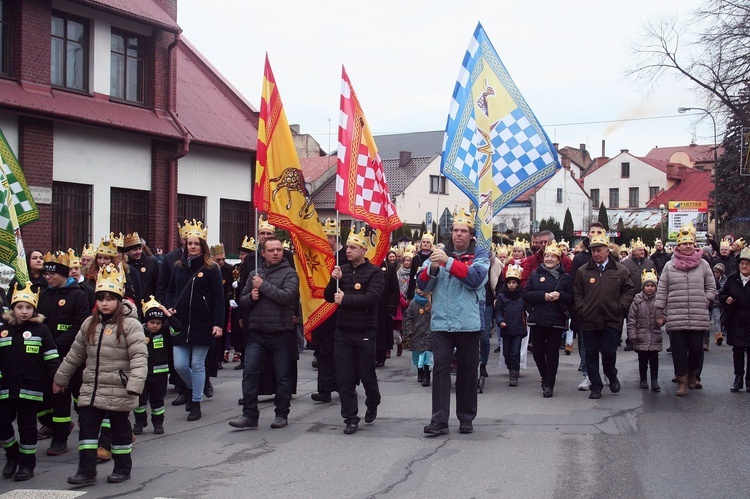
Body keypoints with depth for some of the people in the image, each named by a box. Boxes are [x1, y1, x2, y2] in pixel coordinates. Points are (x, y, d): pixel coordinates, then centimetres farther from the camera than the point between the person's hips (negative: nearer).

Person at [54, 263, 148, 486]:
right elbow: (75, 354, 17)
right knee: (87, 426, 2)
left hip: (118, 391, -5)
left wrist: (135, 385, -29)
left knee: (120, 428, 8)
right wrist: (61, 378, 22)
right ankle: (87, 471, 8)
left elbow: (139, 357, -19)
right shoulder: (90, 324, 8)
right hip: (91, 388, 5)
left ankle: (122, 468, 23)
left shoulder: (130, 325, -12)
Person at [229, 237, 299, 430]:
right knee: (250, 374, -2)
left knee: (282, 376, 6)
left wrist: (263, 286, -13)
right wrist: (251, 297, -8)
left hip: (281, 334, -4)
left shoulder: (289, 273, -2)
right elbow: (243, 300, 14)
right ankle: (249, 415, 4)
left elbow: (287, 296, -18)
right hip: (256, 334, 4)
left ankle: (282, 414, 18)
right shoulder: (255, 274, 12)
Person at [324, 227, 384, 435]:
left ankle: (372, 405, 36)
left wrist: (345, 298, -20)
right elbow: (329, 297, 6)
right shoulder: (342, 270, 8)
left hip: (365, 333, -4)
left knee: (367, 375, 8)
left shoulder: (374, 272, -7)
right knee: (344, 378, 1)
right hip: (342, 332, 4)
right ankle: (351, 419, 10)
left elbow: (372, 298, -21)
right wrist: (334, 280, -11)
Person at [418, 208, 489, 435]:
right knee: (441, 368, -6)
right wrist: (432, 268, -14)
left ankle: (466, 418, 19)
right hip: (441, 322, 2)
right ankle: (439, 419, -7)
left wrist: (448, 262, -23)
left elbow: (475, 278, -16)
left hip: (468, 323, -2)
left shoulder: (480, 254, 3)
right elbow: (423, 284, 6)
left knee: (467, 370, 7)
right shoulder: (441, 253, 10)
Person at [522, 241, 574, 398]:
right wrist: (543, 296, -15)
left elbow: (572, 298, 2)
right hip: (537, 319, 1)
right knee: (537, 351, 4)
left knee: (552, 353, 0)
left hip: (556, 321, -1)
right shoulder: (535, 274, 7)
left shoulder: (565, 277, 5)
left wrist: (560, 295, -17)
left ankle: (549, 385, 9)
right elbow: (526, 295, -1)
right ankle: (545, 377, 28)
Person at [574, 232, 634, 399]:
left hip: (611, 321, -1)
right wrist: (581, 309, -4)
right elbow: (577, 294, 8)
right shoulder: (583, 271, 5)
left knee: (609, 352, -4)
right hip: (589, 321, 2)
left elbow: (628, 291, 7)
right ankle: (595, 386, 16)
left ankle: (612, 376, 26)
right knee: (591, 354, 5)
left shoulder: (620, 270, 3)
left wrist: (620, 307, -5)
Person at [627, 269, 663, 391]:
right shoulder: (637, 300, -2)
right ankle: (643, 379, 22)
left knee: (654, 359, 2)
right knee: (642, 359, 10)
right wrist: (632, 334, -4)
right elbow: (631, 318, -1)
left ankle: (654, 381, 6)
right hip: (641, 336, 0)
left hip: (655, 336, 0)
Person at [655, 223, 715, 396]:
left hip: (698, 316, 0)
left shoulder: (703, 264, 7)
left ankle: (692, 373, 28)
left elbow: (711, 287, 14)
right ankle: (682, 381, 12)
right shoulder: (670, 266, 6)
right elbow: (661, 291, 7)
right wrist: (659, 313, 4)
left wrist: (704, 302, 1)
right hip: (675, 316, 0)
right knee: (679, 349, 2)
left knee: (696, 348, 1)